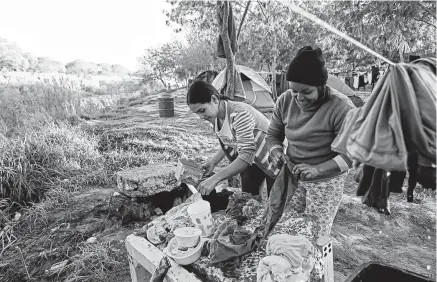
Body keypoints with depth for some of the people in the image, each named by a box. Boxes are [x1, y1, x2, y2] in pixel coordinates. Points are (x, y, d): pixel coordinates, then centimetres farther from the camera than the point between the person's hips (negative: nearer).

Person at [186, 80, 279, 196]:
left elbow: (247, 155, -39)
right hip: (253, 161, 7)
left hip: (272, 158, -7)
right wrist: (212, 162, -1)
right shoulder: (215, 117, -9)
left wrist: (215, 179, -41)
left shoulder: (239, 113, -34)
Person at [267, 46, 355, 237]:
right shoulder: (285, 100, -6)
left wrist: (318, 169, -29)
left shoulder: (341, 107, -21)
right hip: (292, 176, 4)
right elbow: (273, 134, 6)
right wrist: (276, 152, -14)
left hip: (326, 182, -4)